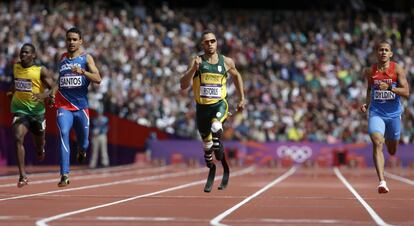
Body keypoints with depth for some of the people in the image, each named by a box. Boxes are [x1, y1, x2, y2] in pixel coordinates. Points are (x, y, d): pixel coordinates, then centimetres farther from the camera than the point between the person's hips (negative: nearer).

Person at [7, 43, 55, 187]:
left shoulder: (41, 71, -12)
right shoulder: (15, 67, 2)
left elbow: (53, 88, -14)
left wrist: (42, 95, -29)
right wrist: (12, 92, 17)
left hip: (37, 110, -1)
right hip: (19, 109, 1)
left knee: (39, 142, 16)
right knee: (18, 138, -21)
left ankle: (40, 150, 58)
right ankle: (22, 176, -20)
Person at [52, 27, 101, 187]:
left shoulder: (86, 58, 0)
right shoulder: (61, 58, 10)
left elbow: (98, 79, -13)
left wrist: (82, 72, -27)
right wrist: (54, 92, 11)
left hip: (81, 106, -1)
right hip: (64, 106, 1)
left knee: (83, 143, 11)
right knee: (63, 134, -23)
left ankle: (81, 150, 51)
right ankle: (64, 175, -26)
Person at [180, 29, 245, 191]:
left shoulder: (226, 62, -1)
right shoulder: (197, 62, -6)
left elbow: (236, 76, 20)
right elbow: (183, 86, -13)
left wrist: (242, 99, 17)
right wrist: (193, 69, -28)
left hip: (219, 104, -1)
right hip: (202, 107, 1)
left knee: (216, 127, -35)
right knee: (206, 141, 15)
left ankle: (218, 145, -8)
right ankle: (209, 160, 41)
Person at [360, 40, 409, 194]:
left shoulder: (397, 69, -5)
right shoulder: (369, 71, 2)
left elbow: (406, 92, -11)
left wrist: (389, 88, -25)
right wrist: (367, 104, 6)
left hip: (393, 113, 0)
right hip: (376, 112, 0)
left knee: (392, 151, 15)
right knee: (377, 143, -24)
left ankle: (387, 139, 56)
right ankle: (382, 181, -29)